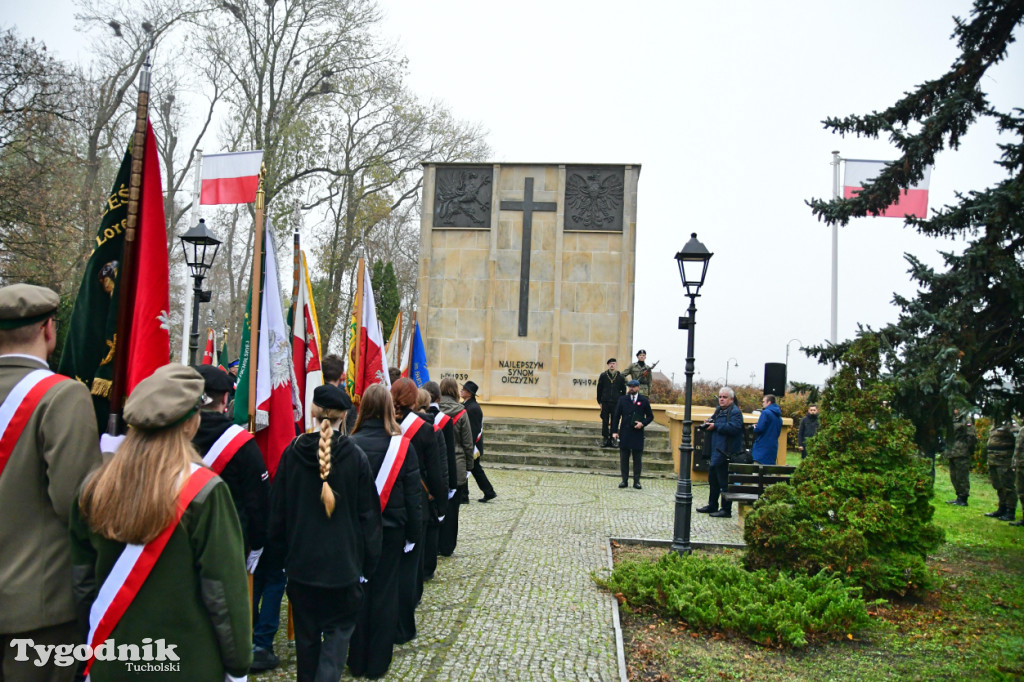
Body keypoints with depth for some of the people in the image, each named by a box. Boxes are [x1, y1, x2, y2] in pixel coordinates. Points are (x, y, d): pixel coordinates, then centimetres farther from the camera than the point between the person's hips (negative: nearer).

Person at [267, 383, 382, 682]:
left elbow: (279, 509, 1)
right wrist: (368, 559, 4)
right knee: (339, 627, 11)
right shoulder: (356, 457, -11)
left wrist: (279, 554, 12)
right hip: (343, 560, -2)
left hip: (301, 559, 2)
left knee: (306, 630, 17)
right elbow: (368, 514, -6)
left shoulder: (292, 453, -6)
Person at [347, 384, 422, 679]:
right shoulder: (403, 446, -10)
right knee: (385, 593, 10)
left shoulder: (350, 445, -12)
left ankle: (358, 660, 23)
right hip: (391, 530, 0)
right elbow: (412, 495, -6)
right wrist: (413, 533, 4)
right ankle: (378, 662, 20)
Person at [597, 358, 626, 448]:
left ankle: (611, 439, 11)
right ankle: (605, 439, 9)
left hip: (616, 403, 0)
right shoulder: (603, 376, 4)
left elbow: (623, 391, 11)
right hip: (605, 402, 0)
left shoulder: (620, 377, 5)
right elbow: (599, 389, 7)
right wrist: (600, 401, 4)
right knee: (605, 421, 2)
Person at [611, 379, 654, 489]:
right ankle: (624, 480, 11)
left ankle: (636, 481, 10)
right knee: (624, 458, 3)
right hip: (625, 434, 1)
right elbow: (616, 416, 7)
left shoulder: (644, 401, 5)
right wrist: (614, 431, 0)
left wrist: (643, 423, -9)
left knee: (637, 459, 3)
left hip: (638, 434, -1)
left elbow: (650, 416, 10)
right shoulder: (622, 400, 7)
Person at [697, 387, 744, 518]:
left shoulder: (735, 412, -11)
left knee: (724, 482, -5)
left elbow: (734, 427, -26)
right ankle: (712, 506, 29)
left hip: (726, 453, -10)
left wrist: (715, 426, -20)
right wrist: (708, 424, 6)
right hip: (716, 451, 10)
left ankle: (726, 510, 3)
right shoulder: (719, 411, 17)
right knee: (713, 479, 18)